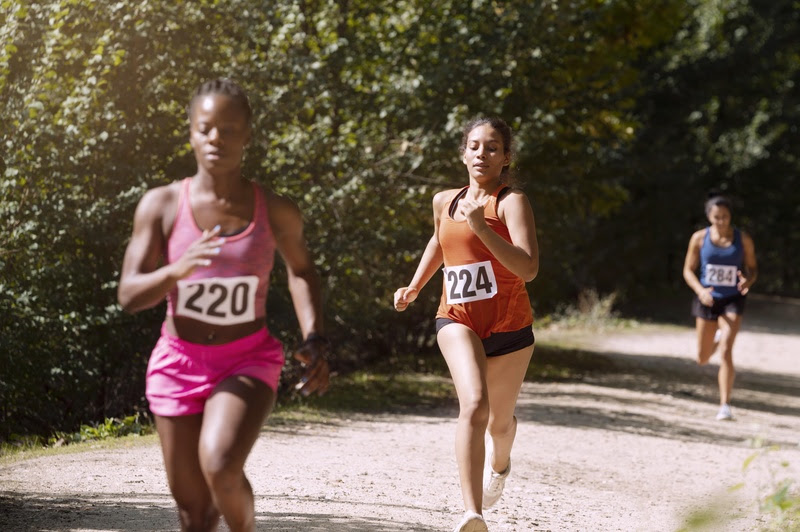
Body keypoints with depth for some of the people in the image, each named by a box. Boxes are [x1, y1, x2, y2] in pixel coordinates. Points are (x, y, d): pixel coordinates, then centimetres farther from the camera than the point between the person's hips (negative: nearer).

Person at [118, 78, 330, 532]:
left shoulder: (276, 212, -7)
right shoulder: (162, 205, -8)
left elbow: (301, 269, 13)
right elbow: (129, 295, -10)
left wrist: (314, 340, -1)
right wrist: (176, 270, -30)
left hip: (249, 362, -1)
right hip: (179, 362, 1)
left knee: (220, 468, -28)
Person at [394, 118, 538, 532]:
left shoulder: (511, 202, -11)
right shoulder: (444, 202, 6)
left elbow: (528, 268, -27)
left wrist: (481, 227, -33)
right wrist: (414, 287, 23)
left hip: (508, 326, -2)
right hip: (457, 320, 2)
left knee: (500, 422, 16)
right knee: (474, 404, -25)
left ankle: (500, 463, 56)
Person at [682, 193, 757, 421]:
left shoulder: (743, 239, -5)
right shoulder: (699, 238, -4)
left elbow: (753, 268, 5)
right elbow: (688, 270, 1)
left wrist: (748, 281, -19)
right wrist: (700, 291, -18)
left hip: (732, 300, -2)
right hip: (707, 300, 2)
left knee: (726, 352, -20)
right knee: (702, 359, 13)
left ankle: (725, 406, -16)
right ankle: (716, 339, 51)